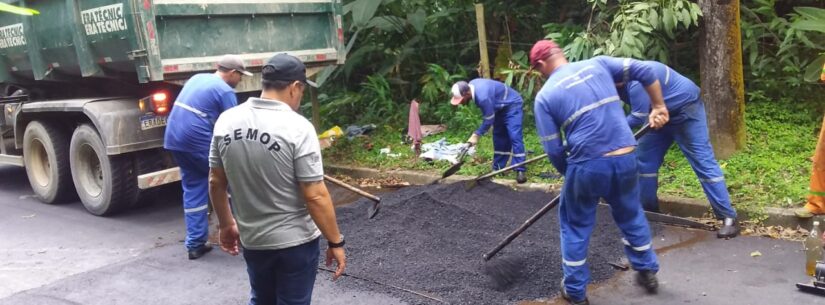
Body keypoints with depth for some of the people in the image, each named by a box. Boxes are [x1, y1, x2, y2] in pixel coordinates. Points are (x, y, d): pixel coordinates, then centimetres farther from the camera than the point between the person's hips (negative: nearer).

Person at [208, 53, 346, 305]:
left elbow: (216, 182, 4)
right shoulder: (298, 128, -20)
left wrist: (225, 224, 18)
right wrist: (335, 242, -10)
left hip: (251, 239, 5)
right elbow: (315, 196, -20)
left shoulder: (226, 121, -4)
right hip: (295, 241, -5)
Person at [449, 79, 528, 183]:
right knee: (498, 137, 9)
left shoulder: (483, 96, -38)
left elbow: (489, 120, -25)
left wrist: (476, 135, -16)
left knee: (514, 137, -17)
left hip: (512, 105, -10)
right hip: (501, 106, 10)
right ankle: (498, 169, 15)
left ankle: (520, 171, -17)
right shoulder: (471, 85, -10)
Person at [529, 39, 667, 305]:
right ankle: (648, 272, 40)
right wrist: (659, 108, 13)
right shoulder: (597, 63, 11)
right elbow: (643, 70, 6)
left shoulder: (545, 96, 1)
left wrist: (570, 174, 16)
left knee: (575, 225, 16)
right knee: (631, 216, 27)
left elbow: (554, 151, -1)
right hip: (626, 158, 4)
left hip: (587, 165, -4)